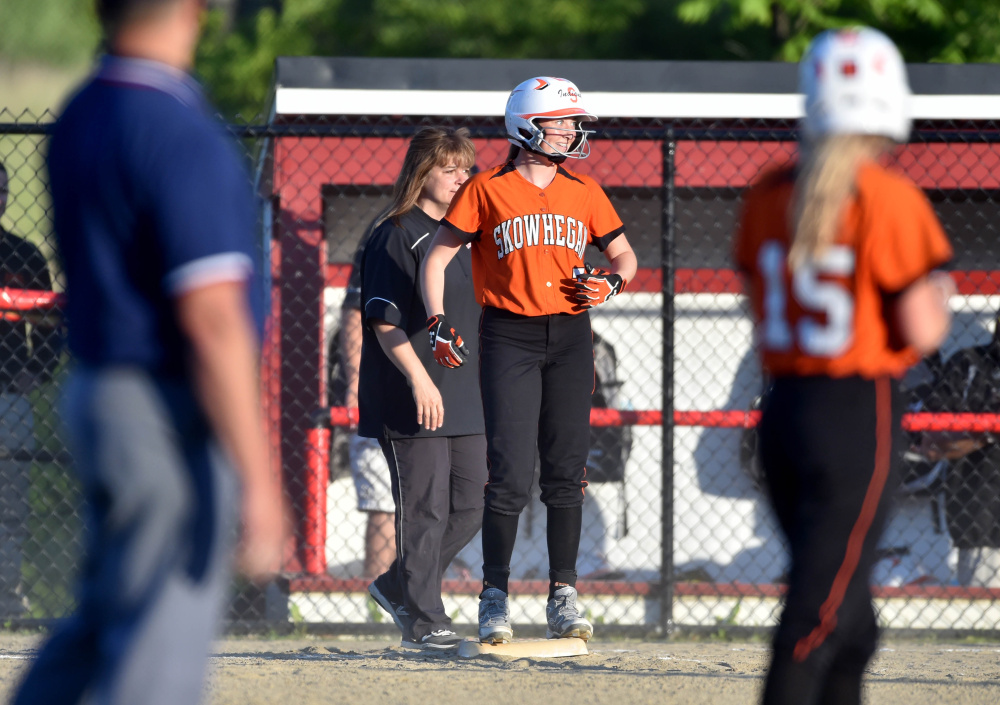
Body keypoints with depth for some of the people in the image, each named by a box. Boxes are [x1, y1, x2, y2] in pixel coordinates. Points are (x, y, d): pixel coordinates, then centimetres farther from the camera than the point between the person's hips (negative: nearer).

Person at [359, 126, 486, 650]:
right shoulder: (396, 235, -8)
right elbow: (385, 321, -15)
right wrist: (419, 378, -25)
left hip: (465, 398, 8)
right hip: (410, 403, -8)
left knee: (471, 503, 6)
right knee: (425, 508, -7)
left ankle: (397, 587, 22)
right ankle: (425, 620, 0)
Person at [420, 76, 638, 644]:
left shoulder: (584, 193, 9)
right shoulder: (488, 190, -1)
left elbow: (625, 253, 19)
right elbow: (437, 256, 4)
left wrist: (612, 282, -3)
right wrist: (439, 321, -8)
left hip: (570, 336, 3)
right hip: (509, 337, -3)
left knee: (565, 474, 2)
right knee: (511, 475, -9)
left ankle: (564, 595, 8)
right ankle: (495, 596, 1)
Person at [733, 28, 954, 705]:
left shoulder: (769, 196, 7)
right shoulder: (890, 199, -11)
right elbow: (920, 332, -11)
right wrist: (941, 298, 8)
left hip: (781, 413, 7)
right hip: (861, 418, -7)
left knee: (853, 626, 17)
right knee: (818, 622, -9)